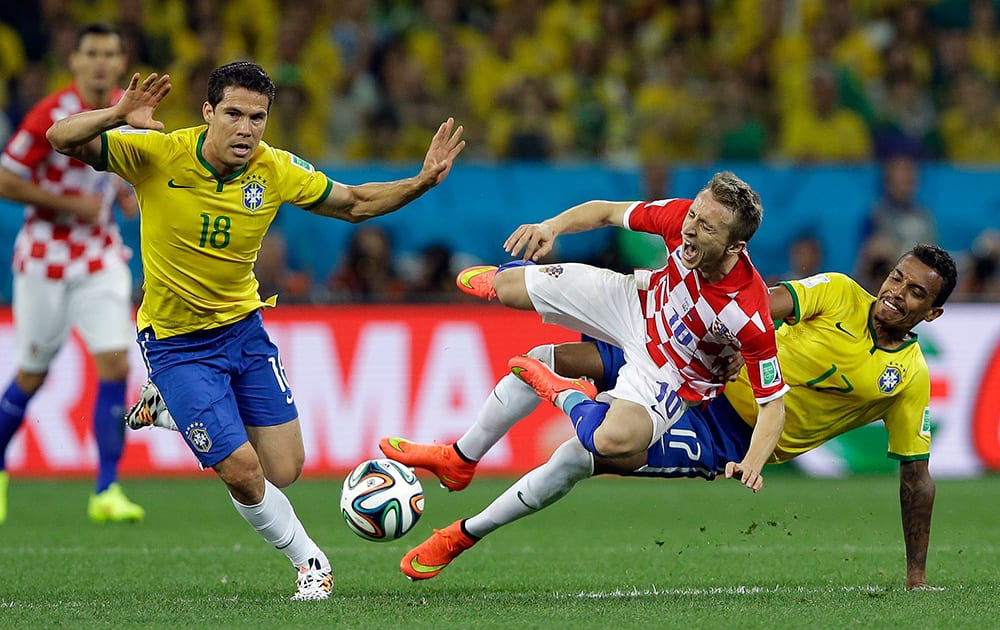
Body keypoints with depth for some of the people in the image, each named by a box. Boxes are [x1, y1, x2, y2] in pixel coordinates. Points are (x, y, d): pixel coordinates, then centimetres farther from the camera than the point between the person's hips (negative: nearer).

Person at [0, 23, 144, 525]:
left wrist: (126, 195, 0)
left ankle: (106, 492, -9)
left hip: (101, 254, 4)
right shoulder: (52, 115, -15)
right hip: (47, 254, -4)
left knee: (115, 364, -10)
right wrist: (70, 204, -19)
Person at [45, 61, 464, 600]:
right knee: (243, 472, -12)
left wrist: (421, 182, -11)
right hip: (176, 342, -4)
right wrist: (118, 116, -44)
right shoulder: (160, 155, -21)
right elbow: (62, 139, -25)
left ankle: (169, 408, 29)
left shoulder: (276, 171, -11)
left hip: (242, 327, 4)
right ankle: (308, 560, 16)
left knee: (283, 472, 4)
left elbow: (354, 204, 4)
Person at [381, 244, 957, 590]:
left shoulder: (910, 380, -9)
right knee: (548, 358, -3)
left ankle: (464, 535, -4)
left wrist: (918, 574, -2)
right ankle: (460, 459, 18)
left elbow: (916, 474, -3)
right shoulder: (840, 294, -5)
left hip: (732, 439, -4)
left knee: (583, 453, -23)